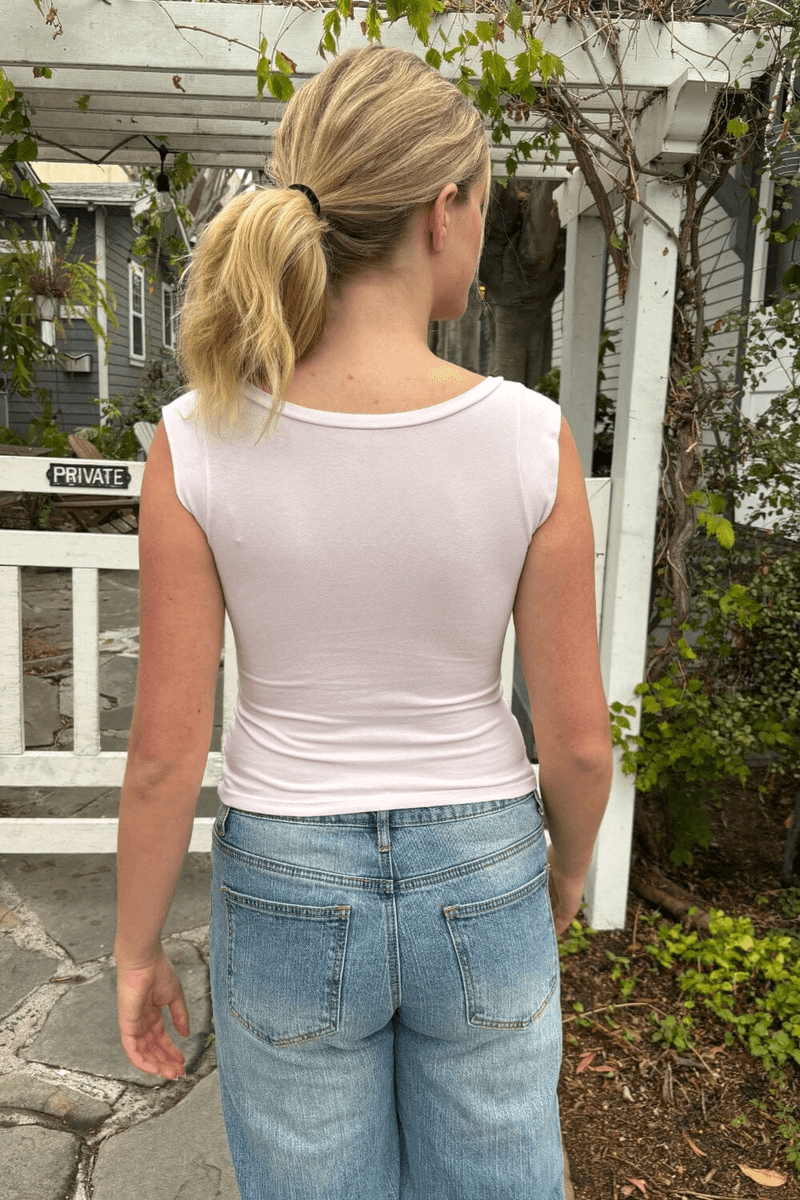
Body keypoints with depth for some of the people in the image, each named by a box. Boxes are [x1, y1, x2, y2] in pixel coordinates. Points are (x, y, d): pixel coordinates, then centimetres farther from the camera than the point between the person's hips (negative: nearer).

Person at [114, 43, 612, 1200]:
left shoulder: (197, 445, -18)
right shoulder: (529, 441, -18)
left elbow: (165, 748, -13)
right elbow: (576, 733, -11)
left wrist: (135, 949, 4)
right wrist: (568, 865, 11)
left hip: (293, 897, 0)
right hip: (473, 888, 0)